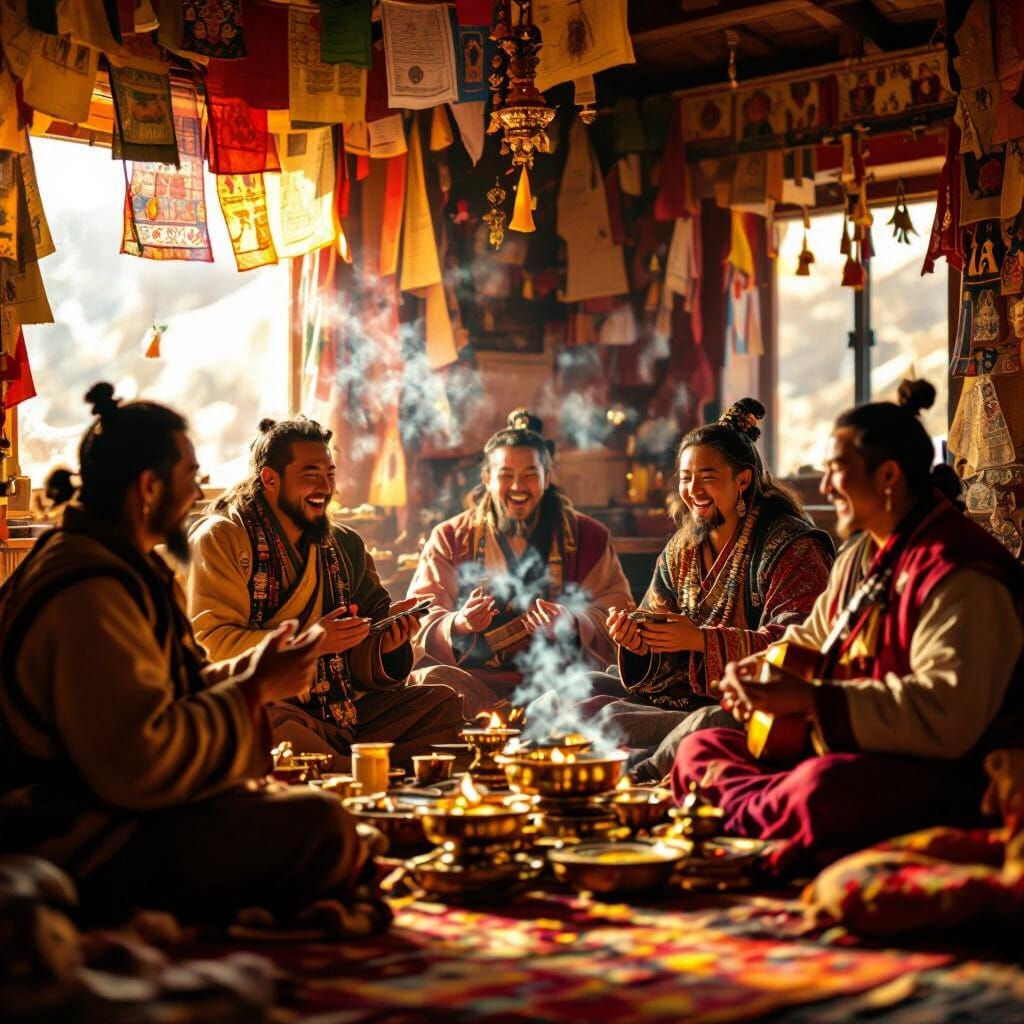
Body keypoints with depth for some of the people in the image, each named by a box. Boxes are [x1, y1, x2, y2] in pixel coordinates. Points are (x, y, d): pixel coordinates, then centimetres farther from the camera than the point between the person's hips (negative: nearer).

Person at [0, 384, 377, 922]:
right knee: (322, 827, -23)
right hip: (88, 850, -12)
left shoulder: (119, 565, 15)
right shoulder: (89, 592, -22)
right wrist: (254, 690, -16)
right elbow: (138, 765, -27)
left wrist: (247, 670, 3)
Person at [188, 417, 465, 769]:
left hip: (344, 710, 6)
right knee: (270, 720, -38)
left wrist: (384, 646, -7)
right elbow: (209, 643, -13)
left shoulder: (346, 545, 17)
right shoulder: (220, 539, -1)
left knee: (443, 703, -10)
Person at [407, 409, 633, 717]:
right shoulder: (449, 539, 12)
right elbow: (419, 621, 4)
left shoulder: (587, 538, 12)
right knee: (427, 681, -31)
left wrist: (572, 623, -18)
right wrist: (457, 623, -20)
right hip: (475, 678, 1)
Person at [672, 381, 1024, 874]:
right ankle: (758, 811, -20)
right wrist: (759, 672, 8)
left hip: (935, 778, -10)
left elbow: (948, 714, -28)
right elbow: (813, 639, 31)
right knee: (699, 748, 6)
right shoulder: (861, 555, 15)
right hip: (843, 751, 10)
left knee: (820, 788, -40)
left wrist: (809, 699, -27)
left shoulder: (959, 574, -17)